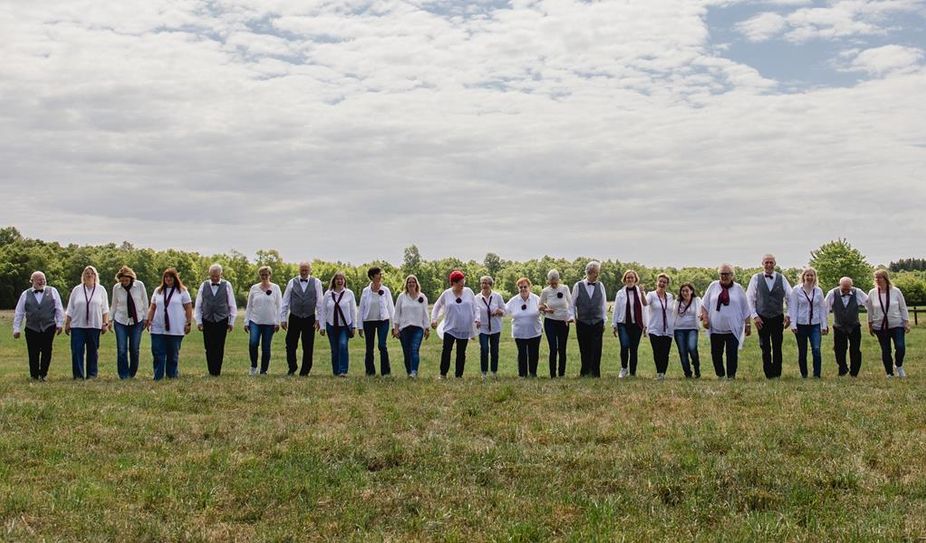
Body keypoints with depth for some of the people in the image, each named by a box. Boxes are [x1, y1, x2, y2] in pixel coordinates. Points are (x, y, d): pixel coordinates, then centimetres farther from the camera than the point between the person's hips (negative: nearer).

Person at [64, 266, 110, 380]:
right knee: (77, 350, -5)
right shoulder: (76, 290, 8)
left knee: (93, 351, 4)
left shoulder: (101, 290, 7)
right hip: (77, 325, 0)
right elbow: (70, 309, 9)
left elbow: (105, 309, 6)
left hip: (94, 325, 0)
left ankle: (92, 374, 11)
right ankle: (78, 375, -1)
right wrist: (67, 324, 6)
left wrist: (105, 323, -1)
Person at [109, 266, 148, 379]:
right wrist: (110, 319, 2)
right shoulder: (116, 287, -3)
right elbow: (114, 305, 8)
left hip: (137, 321, 0)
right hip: (121, 321, 0)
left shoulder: (139, 285, -6)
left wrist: (145, 318, 2)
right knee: (122, 350, -6)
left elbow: (145, 302, 3)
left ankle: (132, 374, 18)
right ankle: (123, 375, 2)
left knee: (134, 349, 3)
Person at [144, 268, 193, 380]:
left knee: (173, 354, 5)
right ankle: (158, 377, 2)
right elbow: (152, 308, 14)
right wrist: (149, 320, 3)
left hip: (175, 329, -2)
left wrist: (188, 323, -4)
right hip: (158, 328, 3)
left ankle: (172, 376, 13)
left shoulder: (182, 291, 3)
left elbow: (188, 308, 1)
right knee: (158, 353, -2)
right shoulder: (158, 291, 13)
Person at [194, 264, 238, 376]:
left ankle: (217, 371, 6)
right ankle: (211, 371, 10)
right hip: (207, 321, 1)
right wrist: (198, 321, 3)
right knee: (209, 348, 2)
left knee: (219, 348, -2)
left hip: (222, 321, -1)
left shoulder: (227, 285, 3)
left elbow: (232, 305, 5)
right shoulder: (203, 286, 6)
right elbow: (198, 305, 9)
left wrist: (231, 321, 3)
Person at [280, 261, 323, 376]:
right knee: (290, 345, 0)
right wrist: (283, 318, 0)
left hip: (309, 319, 0)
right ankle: (292, 369, 18)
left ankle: (304, 372, 15)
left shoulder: (316, 282, 1)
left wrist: (318, 319, -6)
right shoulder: (292, 282, 3)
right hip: (294, 318, 1)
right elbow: (285, 301, 4)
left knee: (308, 347, 4)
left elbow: (320, 302, 0)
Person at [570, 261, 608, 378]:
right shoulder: (578, 286, 1)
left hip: (597, 323, 1)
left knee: (596, 349, -5)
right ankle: (585, 372, 16)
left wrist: (604, 320, 8)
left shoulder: (600, 286, 5)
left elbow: (604, 303, 9)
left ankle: (595, 372, -1)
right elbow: (573, 304, 7)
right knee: (584, 349, 5)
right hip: (582, 323, -1)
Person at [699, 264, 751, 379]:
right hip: (716, 328, 2)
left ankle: (731, 376, 2)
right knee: (716, 353, 5)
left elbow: (745, 309, 7)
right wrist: (705, 318, -2)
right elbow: (704, 304, 9)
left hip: (733, 329, -1)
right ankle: (720, 375, 18)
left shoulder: (738, 288, 4)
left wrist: (748, 324, 4)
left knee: (732, 353, -5)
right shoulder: (713, 286, 6)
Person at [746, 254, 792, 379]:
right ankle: (768, 374, 9)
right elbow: (749, 298, 1)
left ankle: (777, 374, 11)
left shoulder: (781, 279, 3)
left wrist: (788, 315, 0)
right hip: (762, 319, -1)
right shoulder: (755, 278, 0)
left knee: (777, 347, 3)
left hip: (778, 318, 1)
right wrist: (754, 316, -5)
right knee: (765, 348, 2)